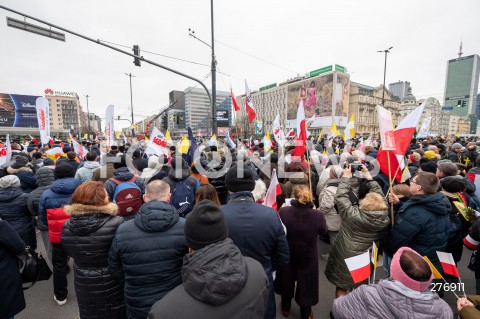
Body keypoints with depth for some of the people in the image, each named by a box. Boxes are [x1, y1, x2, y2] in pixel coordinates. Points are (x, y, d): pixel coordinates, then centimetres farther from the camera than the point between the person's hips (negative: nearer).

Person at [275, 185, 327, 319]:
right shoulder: (318, 216, -27)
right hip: (308, 257, -1)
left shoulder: (283, 211, -28)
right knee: (306, 283, 24)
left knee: (287, 281, 28)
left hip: (287, 255, 1)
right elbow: (323, 232, -5)